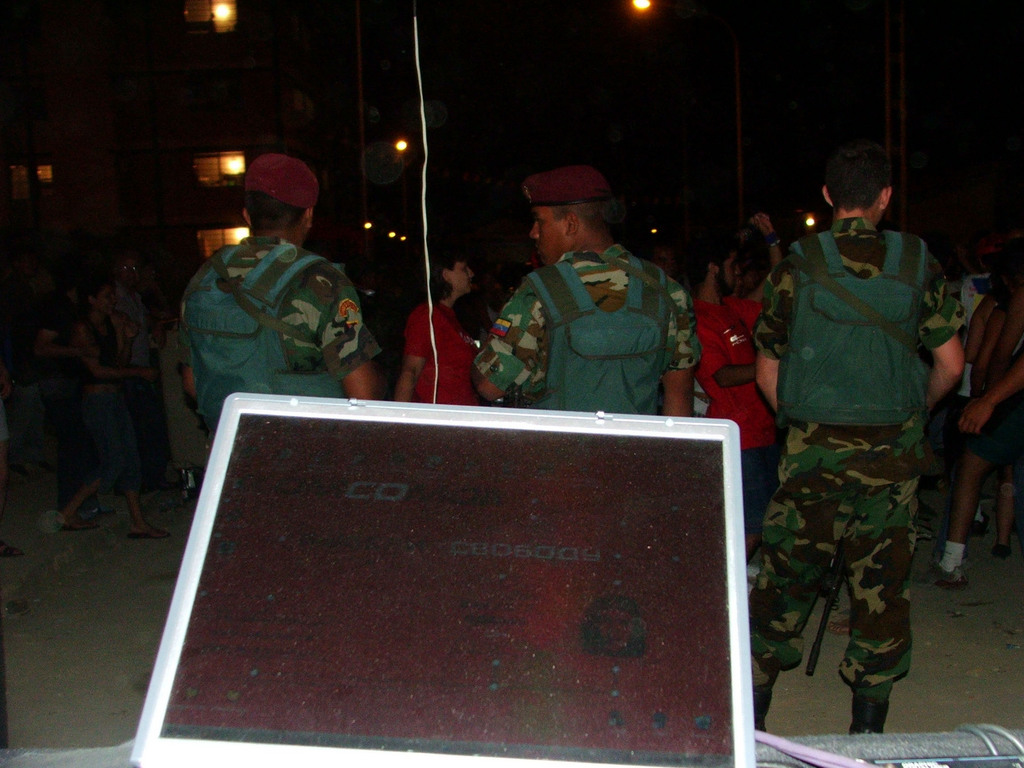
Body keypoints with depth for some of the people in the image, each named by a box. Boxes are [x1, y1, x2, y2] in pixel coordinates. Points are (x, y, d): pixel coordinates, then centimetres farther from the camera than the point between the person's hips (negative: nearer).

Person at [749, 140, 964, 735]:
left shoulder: (797, 266, -3)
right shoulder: (918, 263, -1)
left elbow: (767, 371, 3)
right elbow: (951, 364, 3)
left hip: (813, 449, 0)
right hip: (893, 452, 1)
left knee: (787, 577, 9)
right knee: (882, 585, 10)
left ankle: (752, 713, 18)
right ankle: (868, 727, 19)